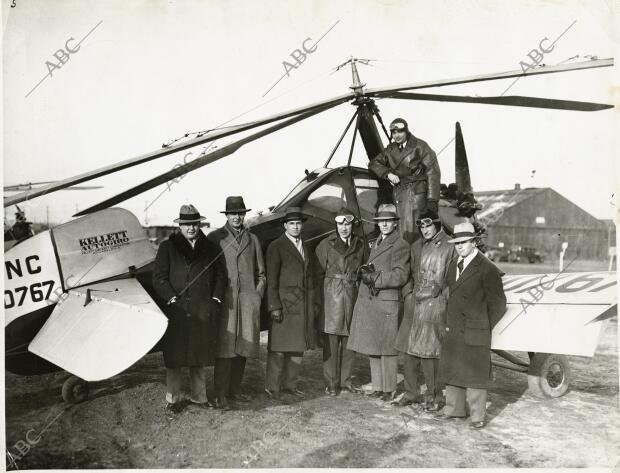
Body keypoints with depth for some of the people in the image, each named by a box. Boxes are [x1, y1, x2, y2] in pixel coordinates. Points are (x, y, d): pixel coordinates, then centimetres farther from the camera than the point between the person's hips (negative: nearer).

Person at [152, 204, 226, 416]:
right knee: (175, 357, 3)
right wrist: (173, 299, -11)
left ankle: (199, 396, 24)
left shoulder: (209, 248, 12)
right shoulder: (167, 247, 4)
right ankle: (173, 400, 15)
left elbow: (220, 276, 15)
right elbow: (159, 277, -1)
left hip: (203, 311, 3)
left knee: (201, 355, 11)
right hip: (177, 311, -3)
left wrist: (216, 299, 4)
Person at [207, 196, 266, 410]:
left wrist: (257, 294, 8)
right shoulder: (214, 238, 4)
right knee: (225, 347, -6)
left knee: (243, 346, 7)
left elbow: (261, 273, 19)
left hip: (248, 299, 4)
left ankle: (235, 390, 18)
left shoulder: (253, 239, 15)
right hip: (225, 300, -4)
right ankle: (220, 394, 1)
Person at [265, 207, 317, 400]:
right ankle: (272, 387, 6)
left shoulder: (306, 248, 16)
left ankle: (289, 384, 21)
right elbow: (271, 279, -7)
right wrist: (274, 306, -14)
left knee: (298, 345, 9)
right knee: (279, 347, -4)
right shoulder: (276, 247, -4)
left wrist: (312, 303, 13)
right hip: (284, 302, -6)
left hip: (304, 303, 6)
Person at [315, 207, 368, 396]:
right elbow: (319, 273, 2)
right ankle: (331, 383, 6)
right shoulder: (326, 244, 2)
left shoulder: (360, 245, 10)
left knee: (350, 340, 8)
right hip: (332, 294, -3)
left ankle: (345, 379, 21)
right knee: (331, 341, -3)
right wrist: (318, 298, -4)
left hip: (353, 294, 3)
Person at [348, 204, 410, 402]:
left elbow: (400, 276, -12)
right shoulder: (375, 243, 19)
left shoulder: (400, 245, -6)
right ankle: (377, 387, 21)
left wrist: (374, 278, -13)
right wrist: (366, 273, -2)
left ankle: (389, 389, 10)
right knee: (372, 348, 11)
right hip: (368, 301, 7)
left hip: (387, 301, -7)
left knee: (387, 348, -1)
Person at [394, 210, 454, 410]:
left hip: (435, 305, -5)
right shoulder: (416, 247, 14)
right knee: (408, 350, 7)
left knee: (429, 351, -5)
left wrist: (441, 294, -8)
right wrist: (408, 293, 11)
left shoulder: (448, 248, -3)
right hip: (414, 304, 5)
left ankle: (433, 396, 10)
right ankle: (411, 393, 20)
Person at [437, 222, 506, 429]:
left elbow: (498, 303, -6)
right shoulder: (453, 265, 11)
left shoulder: (487, 269, -12)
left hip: (475, 334, -7)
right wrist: (449, 322, 13)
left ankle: (477, 416, 14)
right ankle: (454, 409, 31)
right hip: (453, 332, 7)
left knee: (475, 372, 1)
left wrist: (484, 326, -3)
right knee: (451, 369, 15)